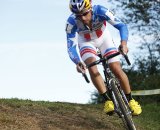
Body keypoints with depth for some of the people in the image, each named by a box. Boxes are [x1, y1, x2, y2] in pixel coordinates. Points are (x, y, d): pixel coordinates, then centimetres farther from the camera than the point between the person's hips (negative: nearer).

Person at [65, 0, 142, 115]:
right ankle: (108, 100, -15)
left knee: (117, 70, -12)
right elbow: (71, 46, -32)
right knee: (92, 68, -27)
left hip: (103, 38, 0)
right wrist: (77, 62, -51)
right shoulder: (72, 22, -34)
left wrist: (124, 42, -54)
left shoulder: (100, 11, -36)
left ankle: (130, 100, 8)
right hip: (86, 42, 0)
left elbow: (121, 25, -35)